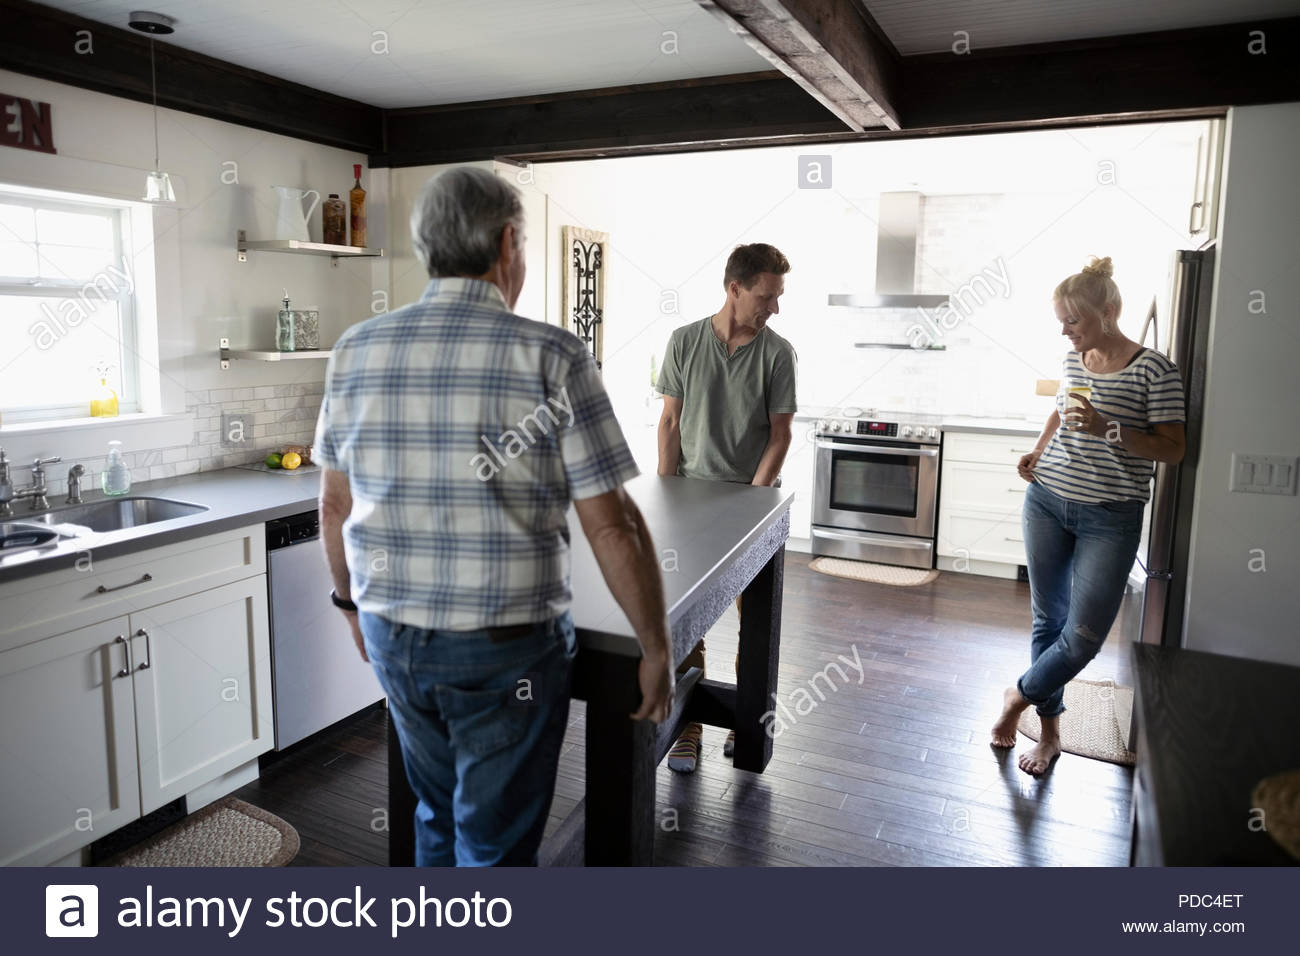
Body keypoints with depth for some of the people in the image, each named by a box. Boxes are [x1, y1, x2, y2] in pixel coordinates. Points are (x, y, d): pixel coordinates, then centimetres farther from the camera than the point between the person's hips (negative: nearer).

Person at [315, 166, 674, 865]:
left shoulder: (355, 351, 0)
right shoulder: (550, 355, -14)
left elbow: (335, 505, 8)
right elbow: (612, 526, -14)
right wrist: (657, 651, -4)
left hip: (392, 636, 5)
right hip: (504, 650, -5)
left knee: (439, 819, 27)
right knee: (494, 848, 13)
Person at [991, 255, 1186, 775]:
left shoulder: (1153, 369, -10)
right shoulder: (1072, 361, 7)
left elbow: (1172, 449, -11)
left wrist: (1108, 428, -24)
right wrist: (1038, 451, 10)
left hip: (1110, 518, -5)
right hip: (1048, 502, 5)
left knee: (1083, 636, -9)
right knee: (1048, 619, 10)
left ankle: (1019, 696, 18)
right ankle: (1050, 732, 24)